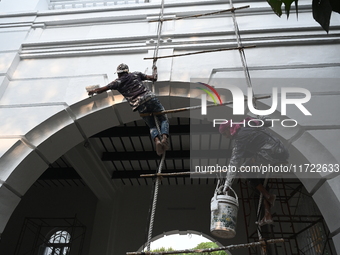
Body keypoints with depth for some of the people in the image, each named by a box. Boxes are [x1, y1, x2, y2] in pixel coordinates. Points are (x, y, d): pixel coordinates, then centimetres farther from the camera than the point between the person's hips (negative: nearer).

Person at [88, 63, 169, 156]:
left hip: (140, 105, -1)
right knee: (164, 120, 12)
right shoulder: (136, 74, 20)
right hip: (150, 97, 1)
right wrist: (154, 70, 42)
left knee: (152, 126, 13)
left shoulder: (117, 82, 16)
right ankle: (164, 136, -17)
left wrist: (92, 91, 39)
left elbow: (100, 90, 18)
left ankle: (157, 140, -18)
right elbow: (154, 78, 21)